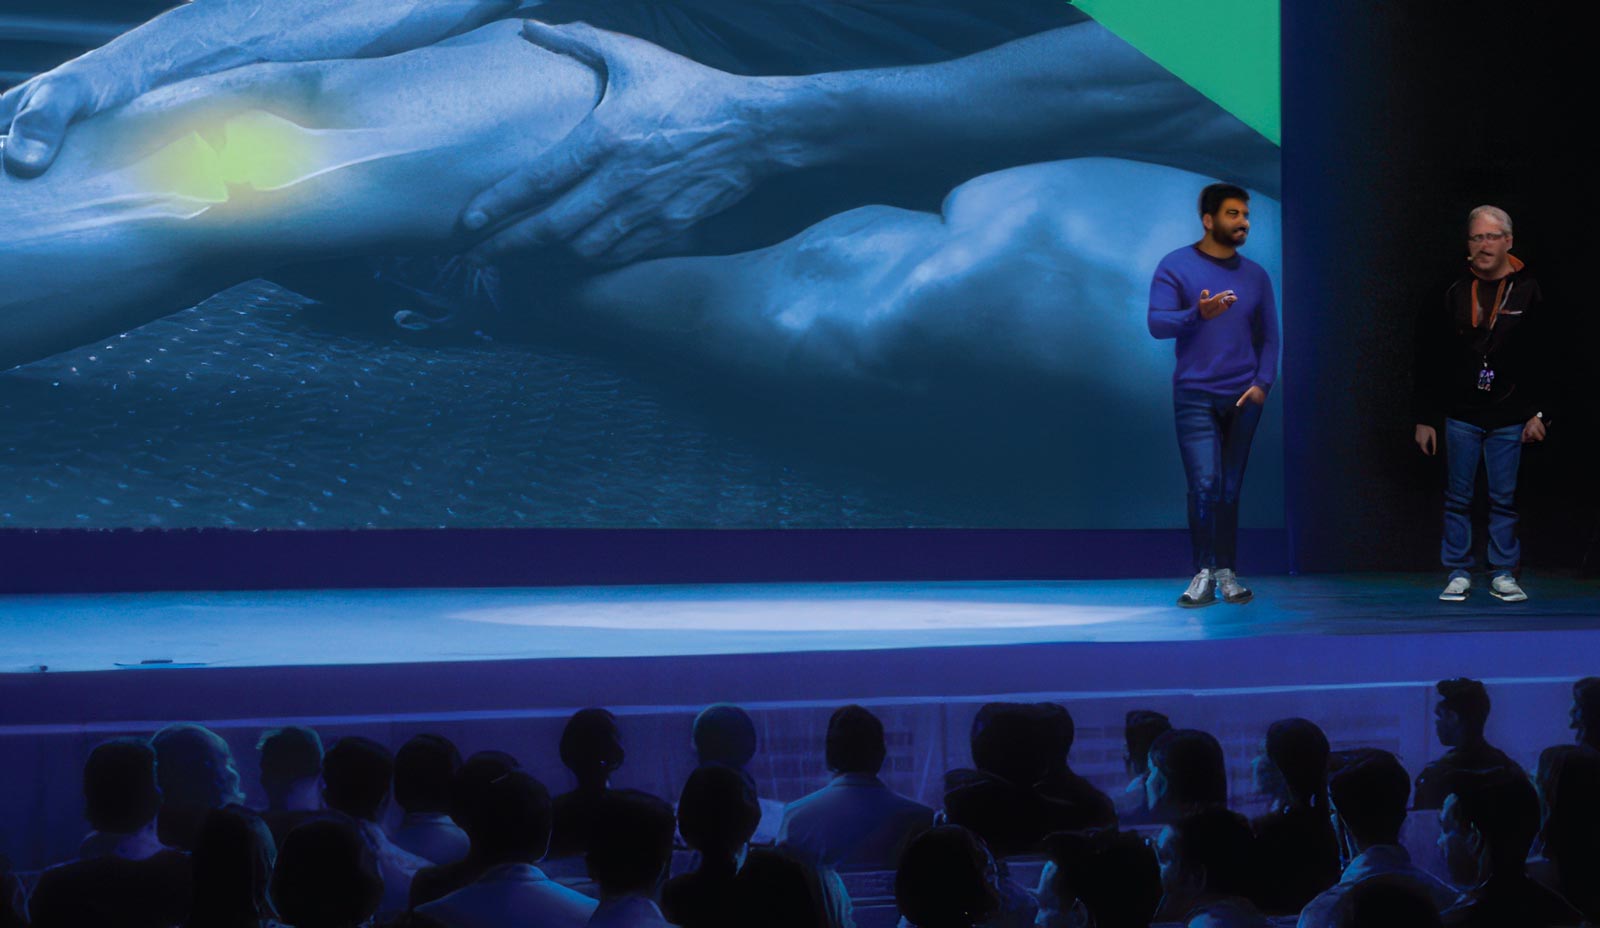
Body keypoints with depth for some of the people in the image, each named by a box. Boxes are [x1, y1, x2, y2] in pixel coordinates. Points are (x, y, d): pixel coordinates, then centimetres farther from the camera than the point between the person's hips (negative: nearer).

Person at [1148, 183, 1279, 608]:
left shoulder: (1255, 276, 12)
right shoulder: (1176, 266, 0)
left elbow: (1269, 337, 14)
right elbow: (1157, 323, -10)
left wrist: (1262, 384, -1)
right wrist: (1198, 314, -28)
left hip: (1243, 398, 3)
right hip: (1196, 396, -3)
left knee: (1231, 489, 6)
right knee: (1205, 484, -14)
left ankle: (1228, 573, 12)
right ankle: (1203, 574, -6)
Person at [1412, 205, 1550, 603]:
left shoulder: (1526, 291, 1)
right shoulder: (1451, 292, 1)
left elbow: (1543, 359, 3)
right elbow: (1428, 361, 4)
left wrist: (1539, 413, -3)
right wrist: (1424, 417, 2)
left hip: (1509, 419, 0)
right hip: (1461, 416, 1)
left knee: (1504, 499, 4)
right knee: (1458, 498, 3)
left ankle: (1503, 574, 13)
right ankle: (1458, 574, 11)